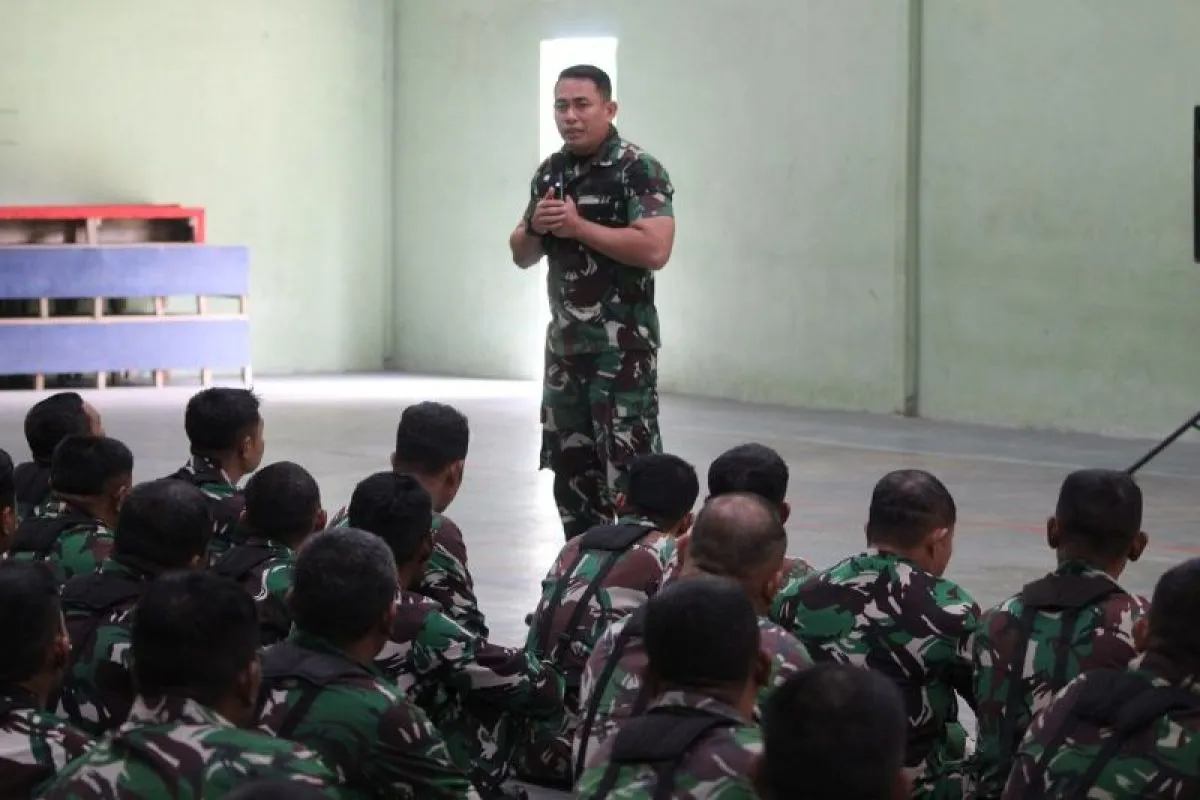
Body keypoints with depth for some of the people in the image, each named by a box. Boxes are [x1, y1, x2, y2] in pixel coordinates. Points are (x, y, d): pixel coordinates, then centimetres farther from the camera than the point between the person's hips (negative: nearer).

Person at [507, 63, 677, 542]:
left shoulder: (639, 171, -10)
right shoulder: (550, 172, 13)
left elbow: (655, 249, -23)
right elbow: (521, 255, 19)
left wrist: (578, 226, -18)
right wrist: (536, 227, -4)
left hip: (623, 345, -8)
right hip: (564, 342, 8)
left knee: (629, 466, -11)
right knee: (570, 464, 13)